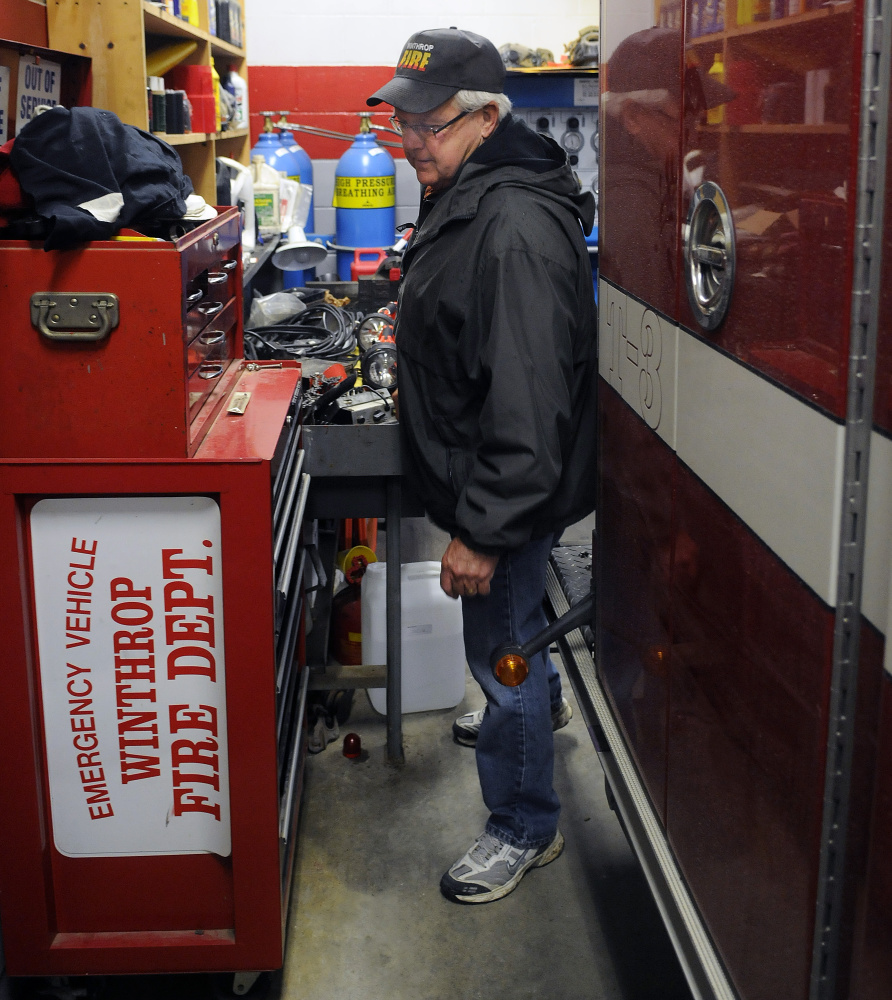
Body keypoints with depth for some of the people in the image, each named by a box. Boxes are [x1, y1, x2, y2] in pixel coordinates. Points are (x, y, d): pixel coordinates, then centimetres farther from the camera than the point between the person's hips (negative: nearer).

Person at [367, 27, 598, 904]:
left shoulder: (516, 229, -29)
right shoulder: (464, 198, 6)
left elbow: (526, 402, -33)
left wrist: (484, 528, -30)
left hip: (511, 492, -10)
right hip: (483, 478, 10)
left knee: (500, 646, 3)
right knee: (511, 618, 31)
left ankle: (524, 828, 22)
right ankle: (541, 702, 58)